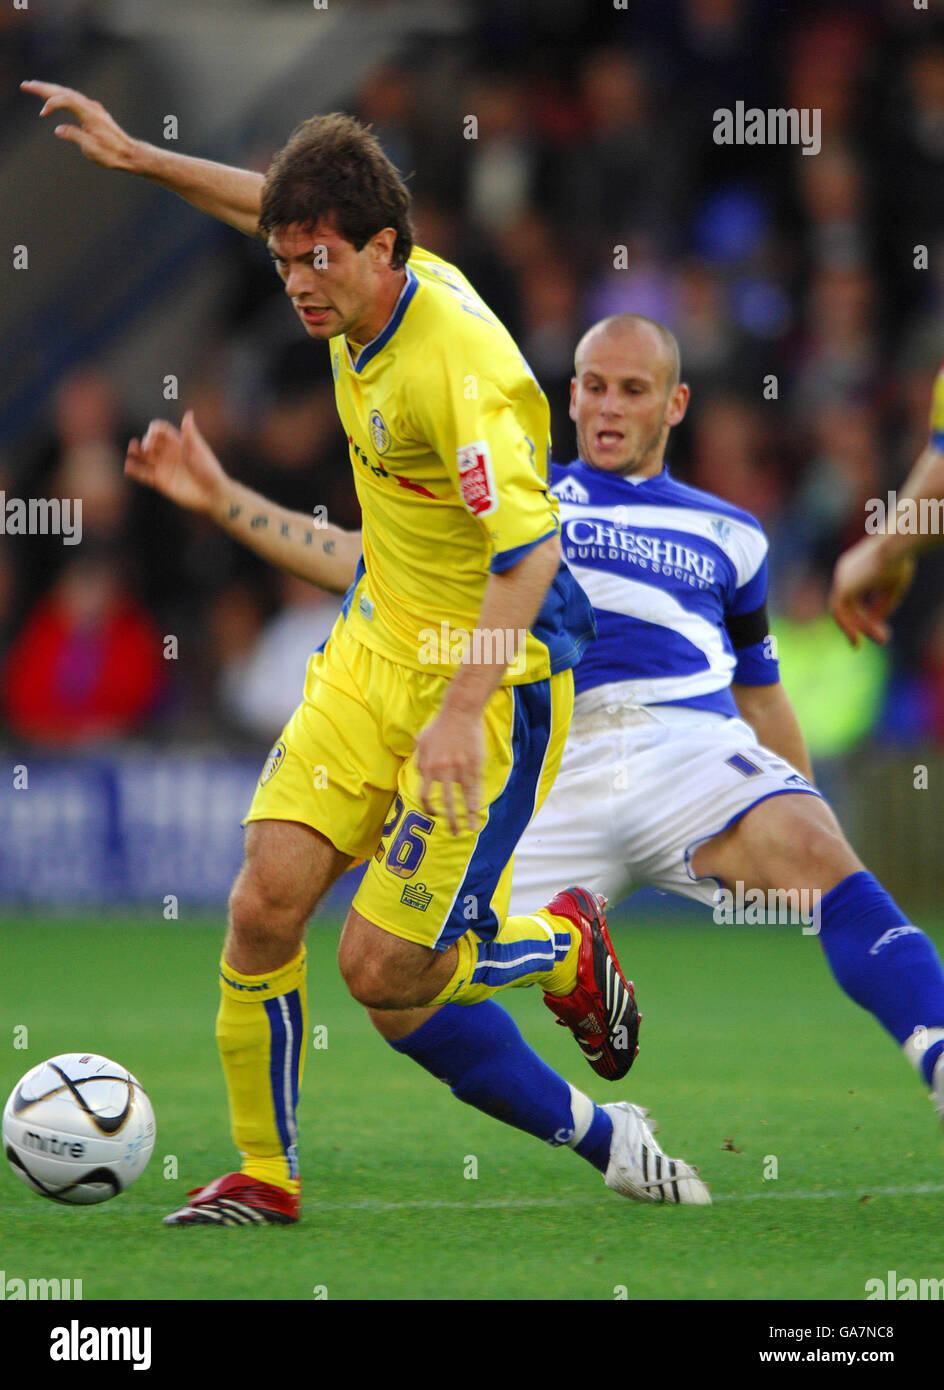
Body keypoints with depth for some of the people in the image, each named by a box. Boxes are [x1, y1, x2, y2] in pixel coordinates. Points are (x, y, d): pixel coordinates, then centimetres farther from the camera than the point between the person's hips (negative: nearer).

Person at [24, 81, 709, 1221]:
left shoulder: (456, 361, -26)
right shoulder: (367, 296, 0)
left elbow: (531, 551, -32)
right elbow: (273, 205, 23)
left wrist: (464, 711, -37)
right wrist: (135, 157, 24)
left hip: (492, 683, -8)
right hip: (373, 654, 8)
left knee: (383, 970, -9)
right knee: (265, 903, -5)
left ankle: (564, 948, 22)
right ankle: (263, 1172, 11)